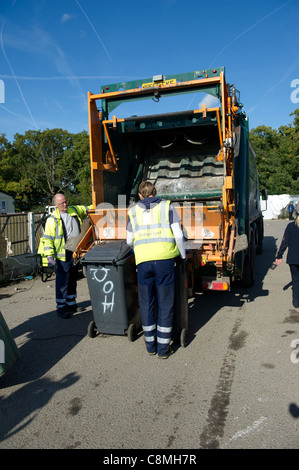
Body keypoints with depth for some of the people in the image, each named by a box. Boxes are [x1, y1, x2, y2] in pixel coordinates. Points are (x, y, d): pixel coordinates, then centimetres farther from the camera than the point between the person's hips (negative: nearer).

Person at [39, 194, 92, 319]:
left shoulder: (75, 210, 9)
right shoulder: (52, 219, -6)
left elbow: (86, 209, 31)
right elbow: (47, 238, -7)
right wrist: (49, 255, -15)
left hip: (76, 252, 5)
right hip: (63, 254, -5)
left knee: (73, 279, 15)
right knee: (62, 281, -4)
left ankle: (71, 304, 29)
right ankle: (61, 307, 7)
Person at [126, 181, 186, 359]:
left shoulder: (134, 211, 16)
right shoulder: (167, 207, 10)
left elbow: (130, 241, 20)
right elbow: (178, 235, 1)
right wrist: (183, 255, 15)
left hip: (143, 261, 2)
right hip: (165, 259, -2)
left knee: (146, 303, 14)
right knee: (166, 304, 8)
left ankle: (150, 345, 25)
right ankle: (163, 348, 15)